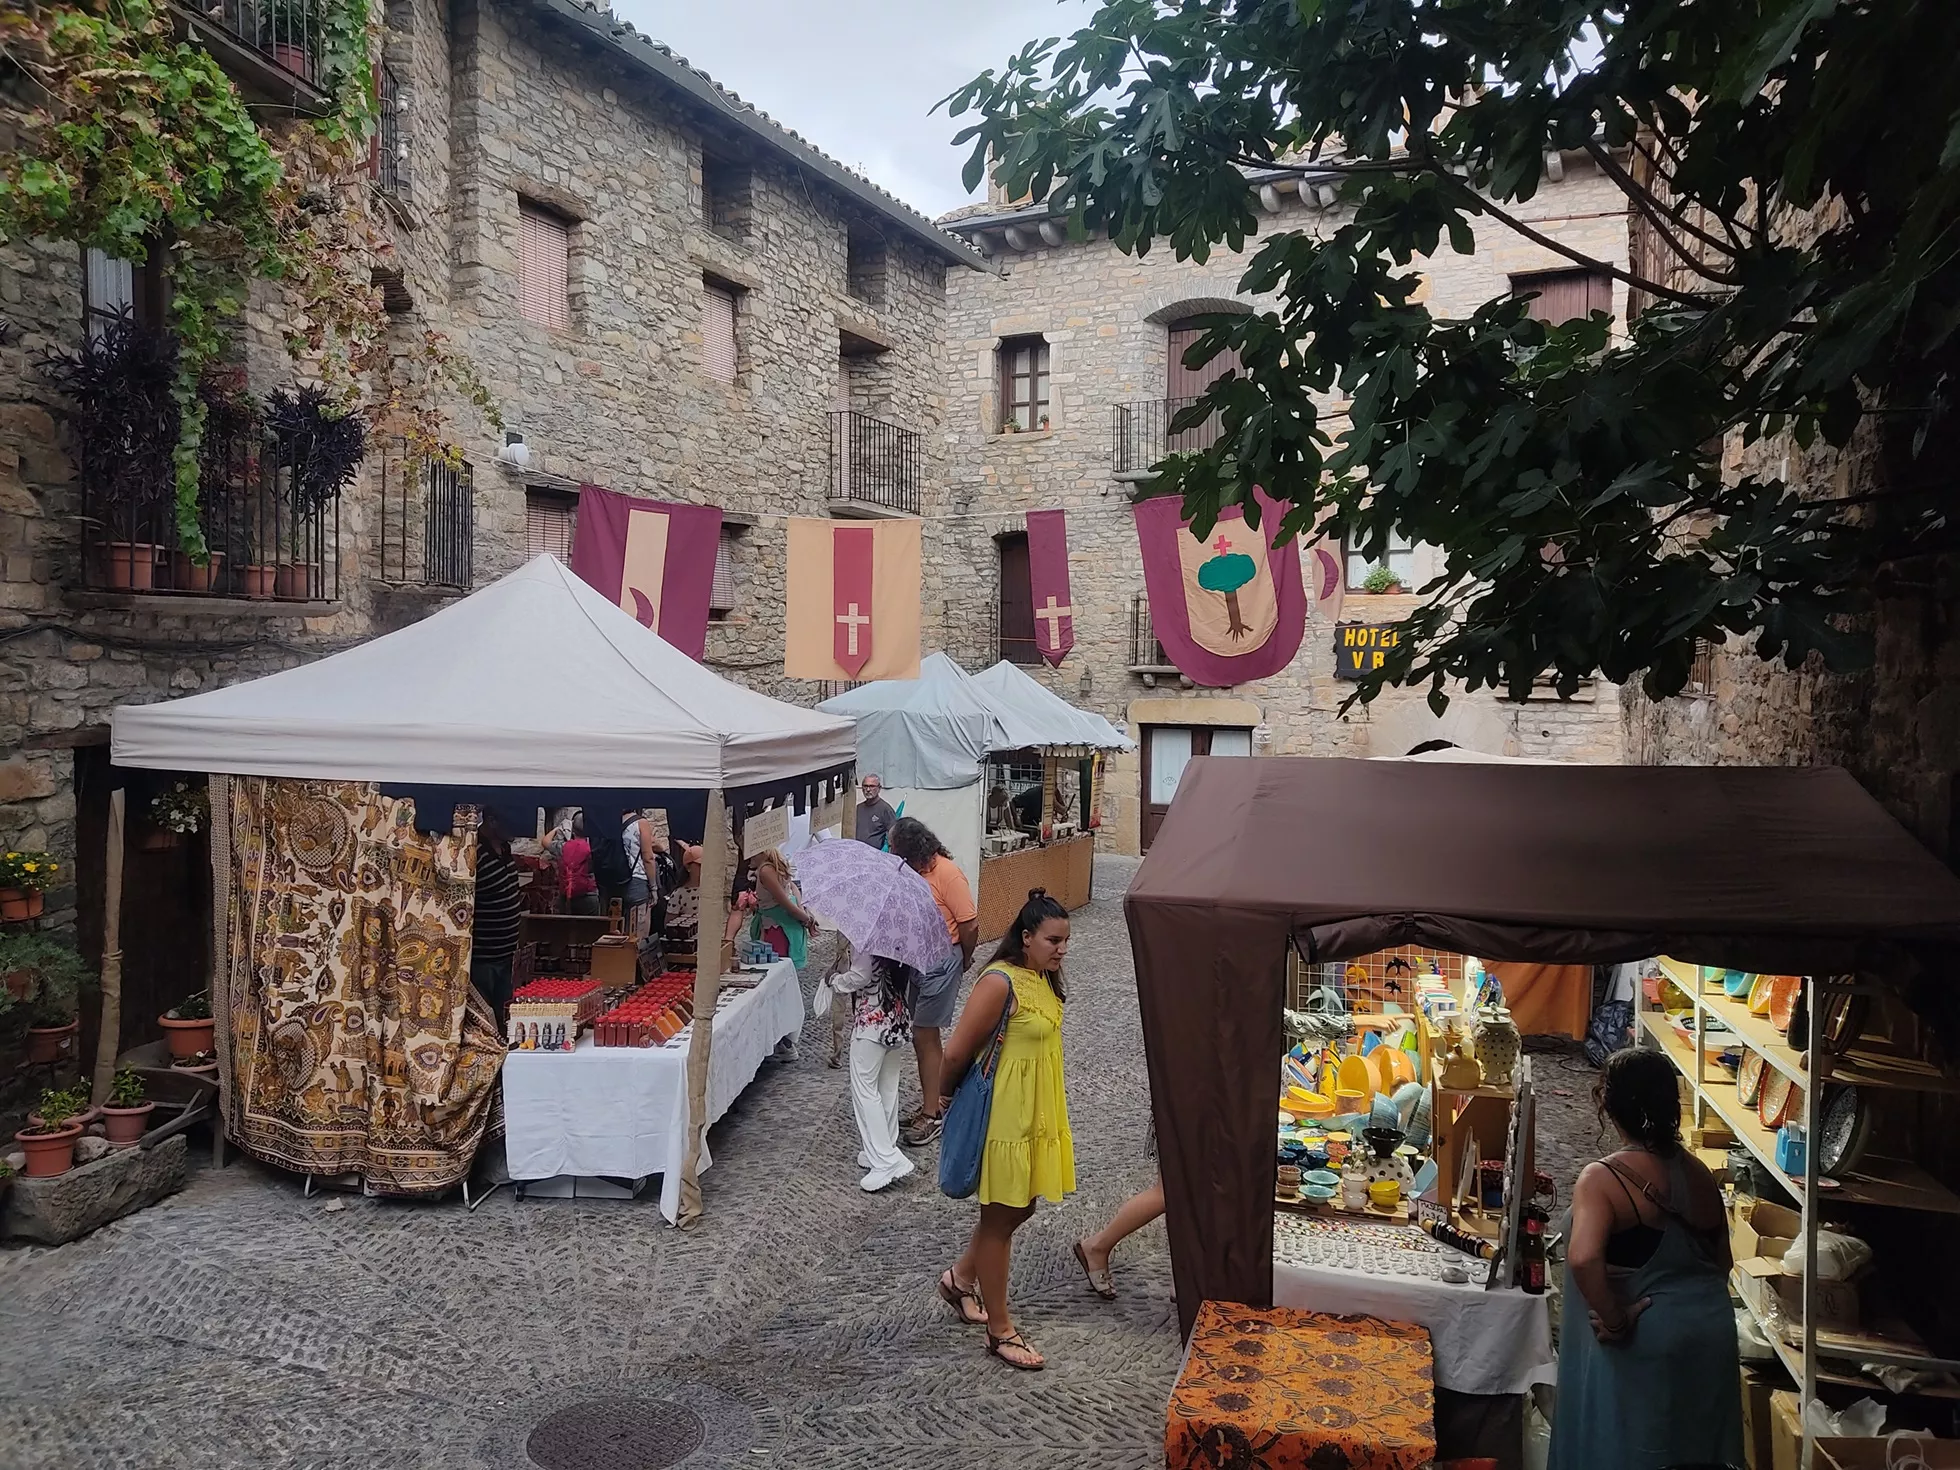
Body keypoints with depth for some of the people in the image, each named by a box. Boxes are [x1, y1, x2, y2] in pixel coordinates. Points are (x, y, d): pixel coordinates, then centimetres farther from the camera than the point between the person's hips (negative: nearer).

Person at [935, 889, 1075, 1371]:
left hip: (1037, 1114, 9)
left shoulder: (1043, 978, 4)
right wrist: (946, 1097, -4)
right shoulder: (1000, 982, -24)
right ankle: (1000, 1329, 20)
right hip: (1004, 1118, -9)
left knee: (1020, 1208, 21)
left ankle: (960, 1279, 42)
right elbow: (957, 1052, -20)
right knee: (999, 1220, 6)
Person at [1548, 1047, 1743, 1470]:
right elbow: (1721, 1259, 11)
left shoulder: (1602, 1178, -21)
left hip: (1641, 1340, -6)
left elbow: (1583, 1259, -35)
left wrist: (1615, 1321, -22)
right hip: (1709, 1328, 6)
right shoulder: (1699, 1173, -1)